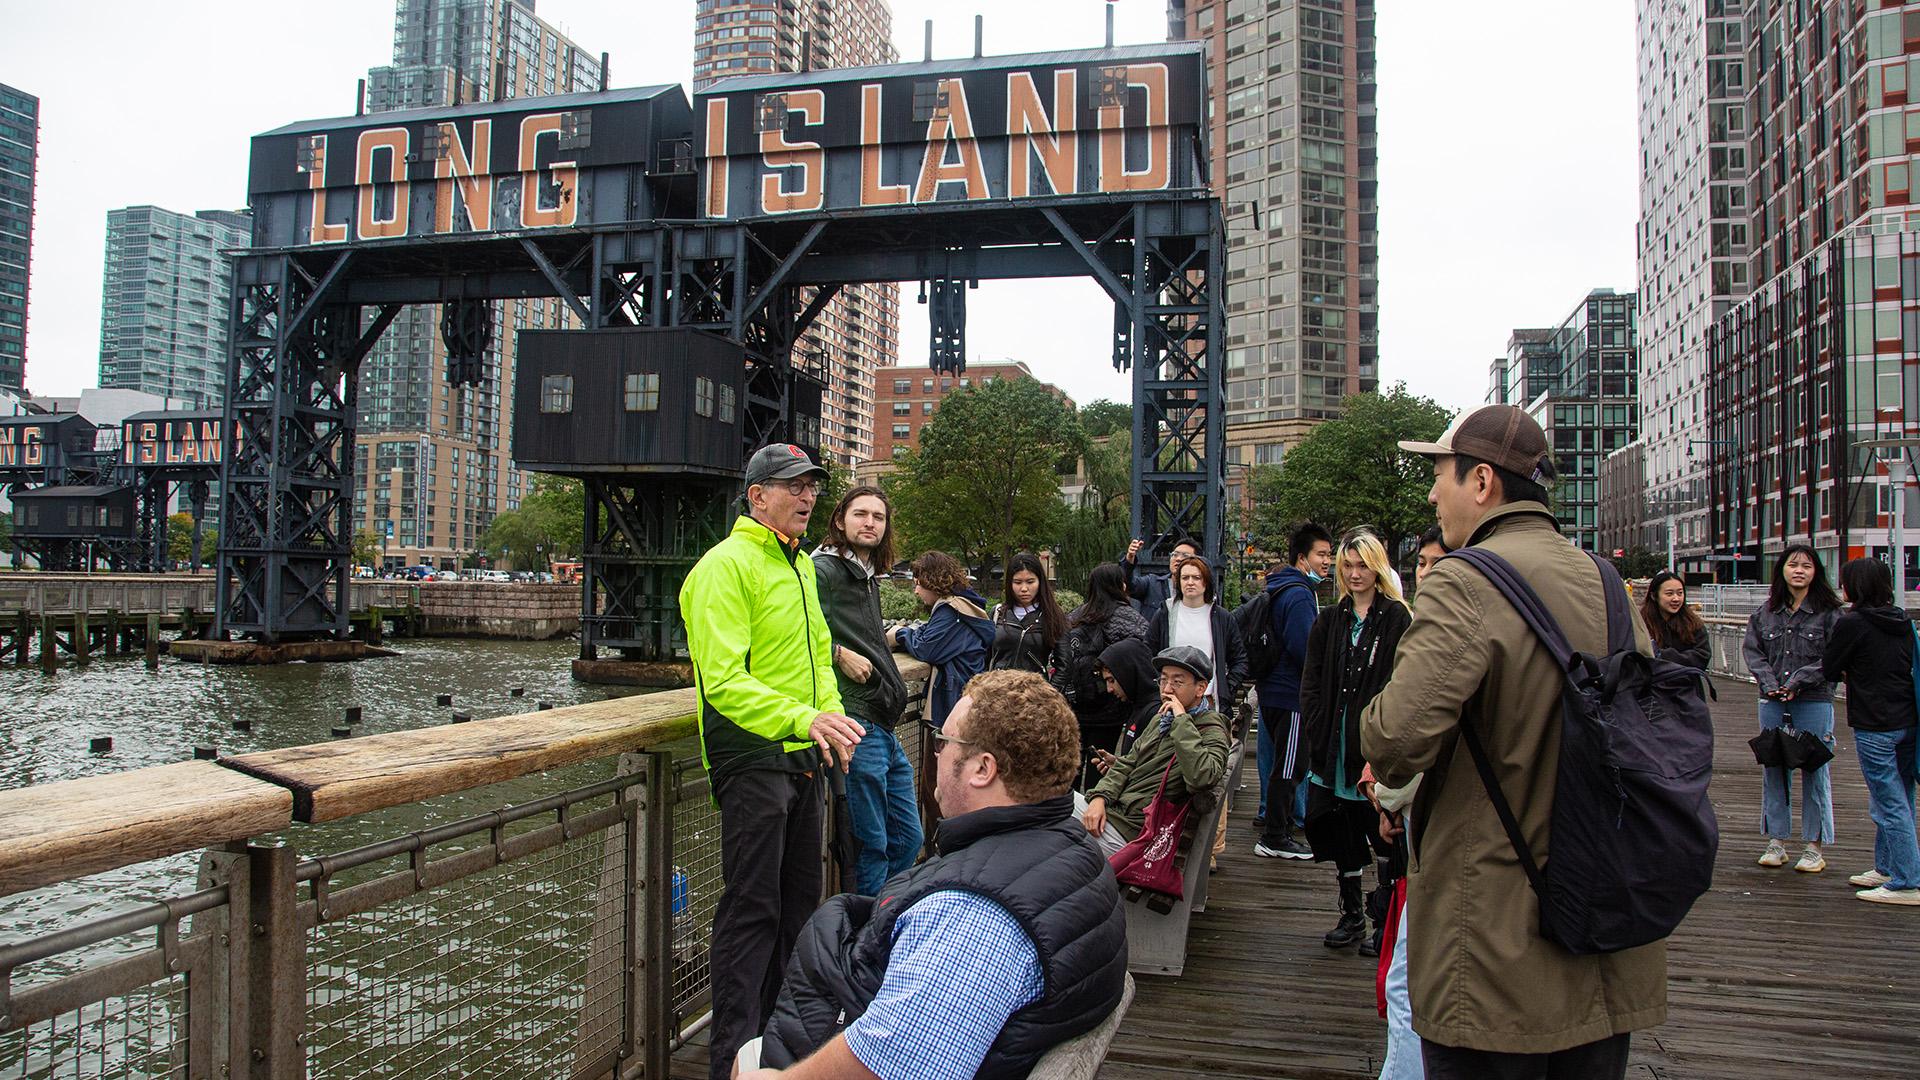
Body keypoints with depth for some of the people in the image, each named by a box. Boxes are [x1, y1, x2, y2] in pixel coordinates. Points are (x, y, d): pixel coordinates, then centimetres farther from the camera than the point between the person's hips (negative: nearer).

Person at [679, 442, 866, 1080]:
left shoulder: (801, 566, 15)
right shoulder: (727, 566, -14)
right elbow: (724, 680, -23)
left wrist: (833, 717, 6)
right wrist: (802, 717, -34)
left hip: (801, 756, 9)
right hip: (751, 755, -9)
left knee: (800, 898, 17)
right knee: (752, 908, -4)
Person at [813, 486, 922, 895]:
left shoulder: (869, 577, 19)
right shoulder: (823, 569, -10)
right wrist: (839, 654, -20)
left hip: (885, 727, 10)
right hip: (857, 725, -10)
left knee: (908, 838, 16)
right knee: (872, 845, -1)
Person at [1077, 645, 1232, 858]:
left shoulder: (1211, 731, -12)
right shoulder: (1161, 720, 16)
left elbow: (1201, 778, -32)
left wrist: (1182, 720, -25)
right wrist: (1100, 797, -3)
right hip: (1111, 808, 8)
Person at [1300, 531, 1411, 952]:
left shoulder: (1396, 618, -2)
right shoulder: (1330, 620, 13)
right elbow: (1311, 680, 11)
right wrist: (1316, 729, -1)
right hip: (1333, 741, 5)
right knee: (1337, 828, 9)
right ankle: (1351, 914, 21)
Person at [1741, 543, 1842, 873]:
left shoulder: (1829, 612, -4)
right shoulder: (1767, 611, 8)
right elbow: (1751, 648, 7)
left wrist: (1799, 680, -14)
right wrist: (1769, 681, -7)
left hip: (1814, 701, -4)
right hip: (1772, 702, 4)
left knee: (1814, 771, 1)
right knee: (1773, 769, 8)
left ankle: (1815, 847, 10)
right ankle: (1776, 841, 18)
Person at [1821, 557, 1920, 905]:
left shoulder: (1851, 623, -13)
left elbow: (1829, 671, -5)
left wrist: (1846, 671, 15)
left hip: (1875, 726, -8)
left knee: (1890, 805, -3)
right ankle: (1887, 868, 28)